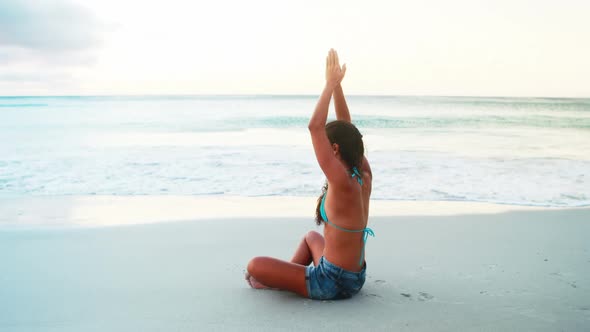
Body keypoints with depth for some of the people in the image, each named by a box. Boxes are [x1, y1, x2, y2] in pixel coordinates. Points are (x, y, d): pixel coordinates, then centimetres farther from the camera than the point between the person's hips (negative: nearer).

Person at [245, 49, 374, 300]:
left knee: (254, 266, -2)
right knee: (311, 236, 36)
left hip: (332, 284, -9)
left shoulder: (343, 184, -27)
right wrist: (336, 85, 2)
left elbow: (314, 127, -31)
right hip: (354, 278, 9)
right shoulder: (364, 176, -4)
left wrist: (331, 84, -22)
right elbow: (346, 128, 4)